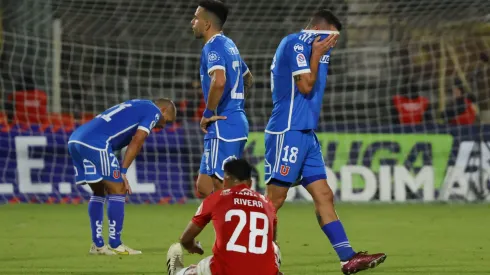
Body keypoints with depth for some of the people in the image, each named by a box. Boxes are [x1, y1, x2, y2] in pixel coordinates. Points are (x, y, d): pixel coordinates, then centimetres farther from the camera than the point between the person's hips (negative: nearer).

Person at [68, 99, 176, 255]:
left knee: (99, 192, 19)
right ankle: (115, 246, 2)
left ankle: (98, 245, 19)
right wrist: (122, 172, -3)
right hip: (95, 143, -9)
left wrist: (119, 172, 18)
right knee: (117, 191, 0)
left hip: (75, 139, 9)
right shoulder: (153, 111, 8)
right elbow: (136, 142, -3)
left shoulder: (136, 107, 33)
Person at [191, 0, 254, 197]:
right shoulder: (229, 45, 18)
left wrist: (208, 113, -18)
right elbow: (247, 78, 34)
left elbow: (219, 81, -31)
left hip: (223, 127, -10)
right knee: (205, 188, 12)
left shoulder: (213, 47, -12)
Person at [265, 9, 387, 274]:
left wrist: (321, 53, 13)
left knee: (324, 196, 4)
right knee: (275, 198, -7)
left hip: (306, 133, 10)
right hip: (288, 132, -10)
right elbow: (306, 85, -14)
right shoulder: (295, 42, -9)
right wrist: (317, 54, -6)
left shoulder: (306, 45, 19)